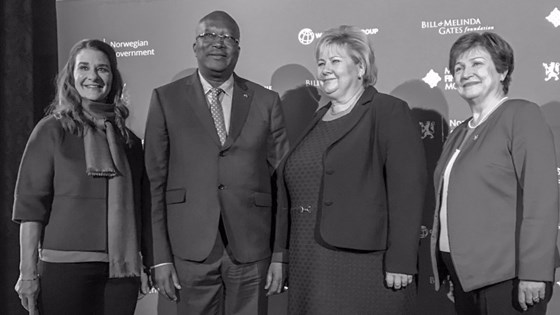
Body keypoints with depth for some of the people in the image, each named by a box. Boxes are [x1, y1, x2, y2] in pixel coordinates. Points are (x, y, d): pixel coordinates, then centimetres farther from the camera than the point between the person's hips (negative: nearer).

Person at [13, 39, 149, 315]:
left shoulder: (128, 139, 11)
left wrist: (149, 264, 4)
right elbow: (30, 204, -4)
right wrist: (28, 272, -10)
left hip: (122, 270, 3)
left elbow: (135, 208, 12)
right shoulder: (51, 130, 1)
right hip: (66, 266, -3)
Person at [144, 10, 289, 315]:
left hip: (251, 250, 1)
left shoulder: (266, 101, 5)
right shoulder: (166, 99, 3)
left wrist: (280, 254, 0)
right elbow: (155, 181, 0)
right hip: (190, 252, -1)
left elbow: (280, 182, 4)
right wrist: (160, 257, -5)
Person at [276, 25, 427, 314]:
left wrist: (401, 262, -19)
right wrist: (286, 257, 14)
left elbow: (407, 187, -14)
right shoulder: (319, 119, 15)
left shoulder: (389, 112, -6)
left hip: (364, 266, -6)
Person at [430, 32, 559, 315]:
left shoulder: (522, 115, -6)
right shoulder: (459, 134, 15)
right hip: (464, 274, 6)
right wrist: (442, 268, 10)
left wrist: (534, 273, -20)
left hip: (505, 278, -6)